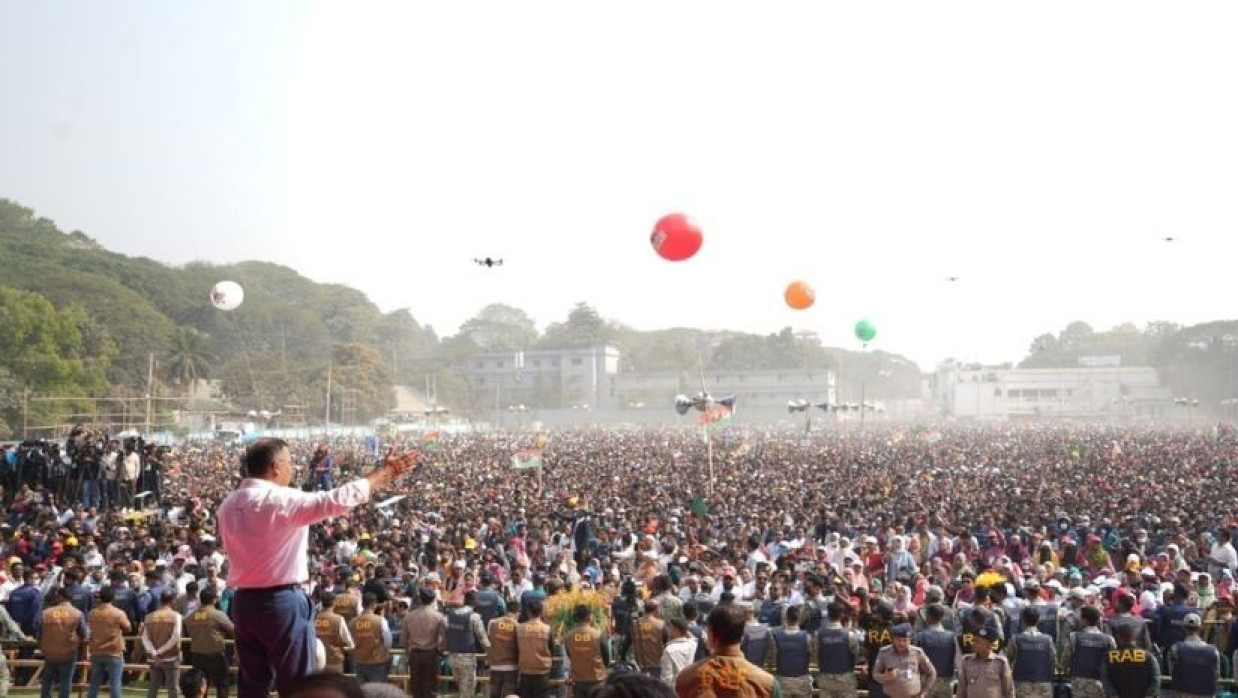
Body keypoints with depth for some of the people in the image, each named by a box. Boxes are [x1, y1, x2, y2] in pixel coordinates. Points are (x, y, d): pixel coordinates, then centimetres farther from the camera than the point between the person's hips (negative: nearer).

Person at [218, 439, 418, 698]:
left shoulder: (229, 505, 6)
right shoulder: (281, 500, -17)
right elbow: (336, 500, -20)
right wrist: (382, 473, -11)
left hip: (244, 601, 7)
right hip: (282, 602, -7)